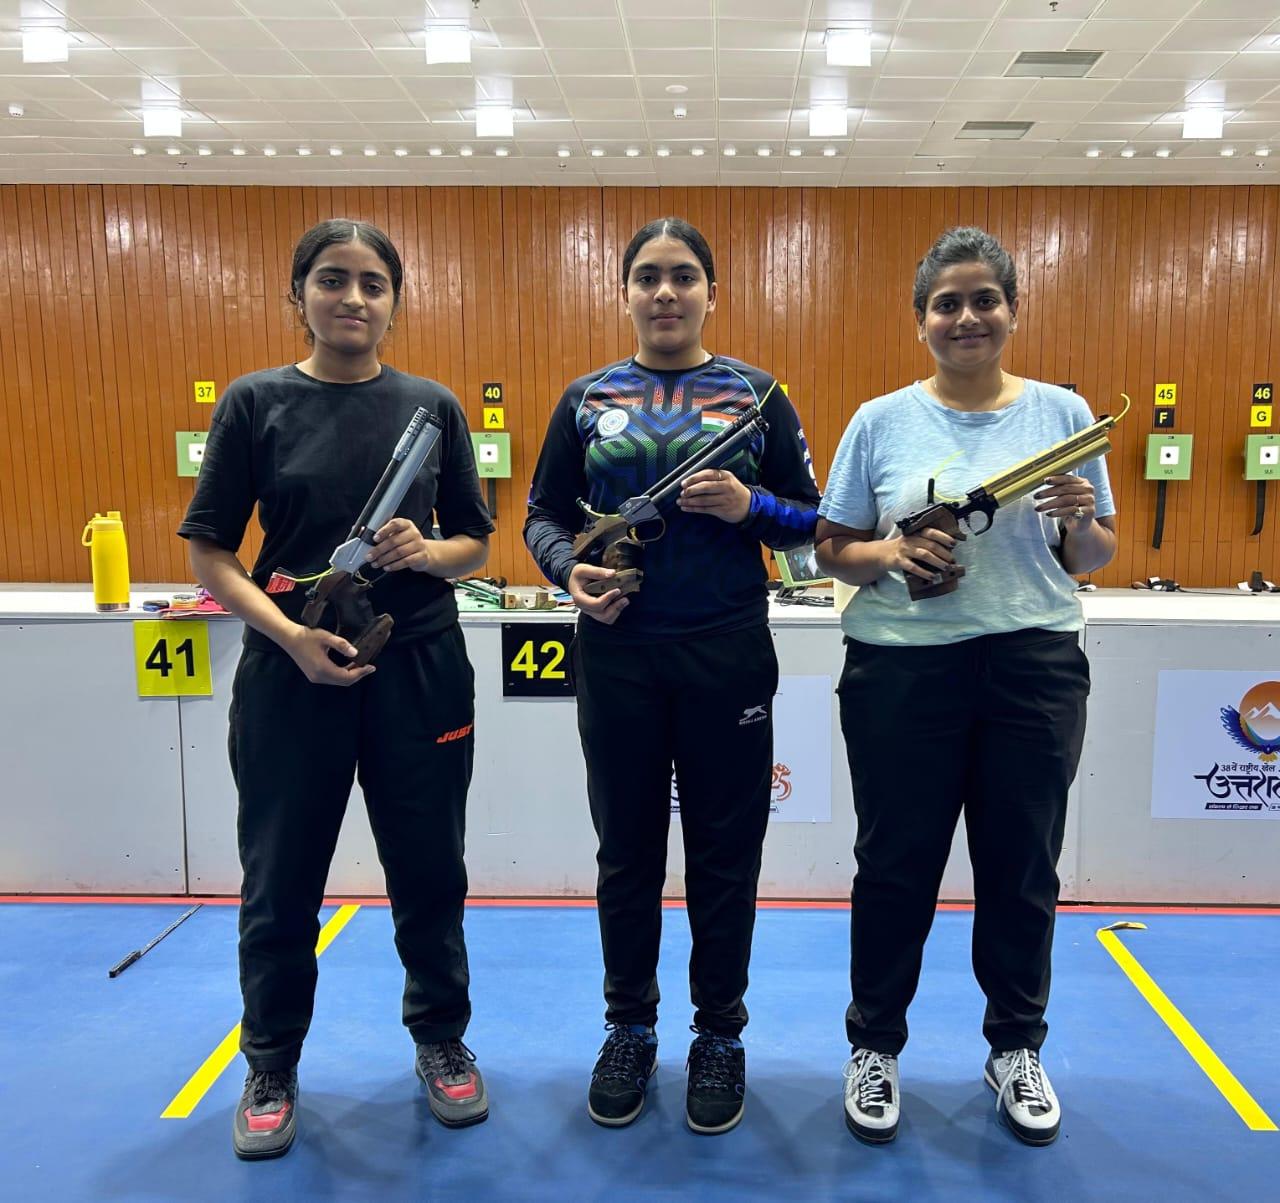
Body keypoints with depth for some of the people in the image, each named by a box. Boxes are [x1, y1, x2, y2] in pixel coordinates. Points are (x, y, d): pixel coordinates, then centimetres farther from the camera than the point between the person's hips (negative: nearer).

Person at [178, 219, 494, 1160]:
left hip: (419, 668, 1)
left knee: (429, 868, 11)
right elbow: (210, 553, -3)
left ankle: (443, 1041, 35)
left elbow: (476, 544, 7)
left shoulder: (432, 406, 4)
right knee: (282, 877, 10)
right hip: (290, 672, -1)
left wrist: (425, 552, -15)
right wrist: (290, 635, -18)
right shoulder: (255, 402, 0)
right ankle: (271, 1067, 34)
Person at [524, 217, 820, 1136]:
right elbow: (545, 513, 7)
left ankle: (720, 1034, 29)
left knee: (724, 850, 8)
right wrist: (570, 571, -13)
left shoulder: (756, 394, 4)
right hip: (617, 653, 1)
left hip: (728, 654, -1)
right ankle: (630, 1030, 31)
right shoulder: (588, 398, 6)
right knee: (627, 847, 11)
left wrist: (749, 506, -16)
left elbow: (810, 517, 5)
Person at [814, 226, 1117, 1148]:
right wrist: (891, 553, -16)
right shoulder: (881, 421, 2)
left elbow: (1098, 556, 9)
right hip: (903, 668, -1)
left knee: (1022, 866, 12)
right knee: (897, 864, 8)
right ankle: (875, 1047, 29)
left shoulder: (1063, 411, 5)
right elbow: (834, 550, 4)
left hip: (1034, 665, 2)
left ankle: (1016, 1051, 35)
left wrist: (1081, 525, -12)